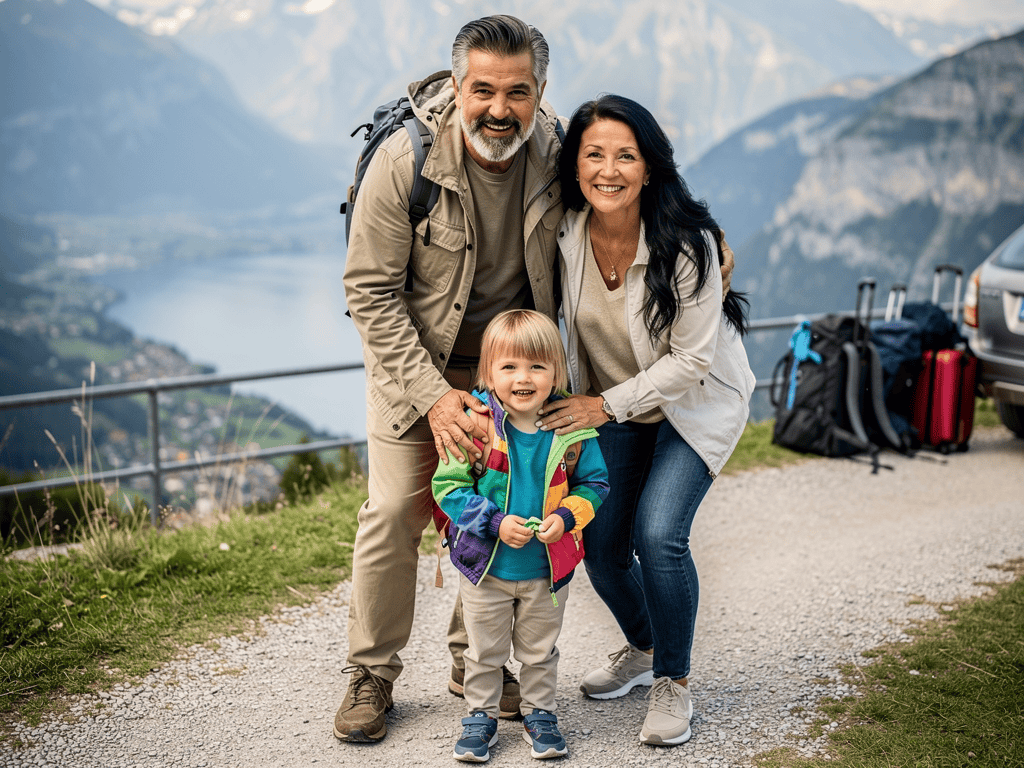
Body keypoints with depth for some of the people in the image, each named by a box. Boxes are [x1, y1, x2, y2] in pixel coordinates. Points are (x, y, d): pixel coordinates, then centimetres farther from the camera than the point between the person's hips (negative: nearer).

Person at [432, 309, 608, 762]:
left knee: (539, 651, 19)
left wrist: (566, 517, -19)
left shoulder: (573, 428, -12)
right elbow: (448, 486, -13)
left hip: (547, 569, 1)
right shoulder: (475, 424, -17)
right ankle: (480, 717, 35)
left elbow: (594, 483, 0)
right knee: (484, 651, 16)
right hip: (485, 568, -1)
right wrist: (496, 523, -24)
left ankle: (539, 715, 39)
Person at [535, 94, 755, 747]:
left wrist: (607, 404, -22)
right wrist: (570, 406, -1)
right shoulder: (564, 233, -16)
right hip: (609, 405, 4)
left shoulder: (686, 243, -27)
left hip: (696, 401, -4)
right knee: (599, 540, -2)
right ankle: (642, 649, 29)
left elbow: (691, 360, -22)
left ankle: (674, 681, 4)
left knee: (657, 532, -20)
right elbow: (556, 327, 3)